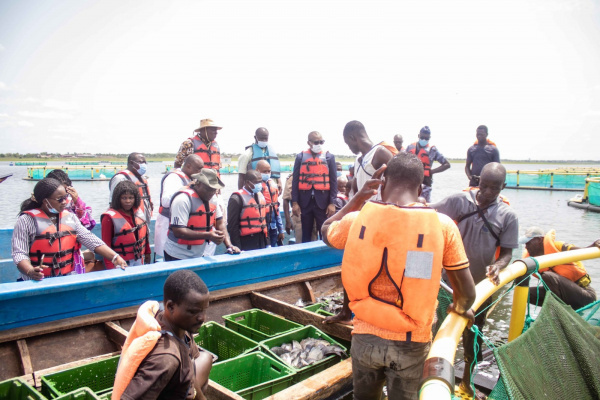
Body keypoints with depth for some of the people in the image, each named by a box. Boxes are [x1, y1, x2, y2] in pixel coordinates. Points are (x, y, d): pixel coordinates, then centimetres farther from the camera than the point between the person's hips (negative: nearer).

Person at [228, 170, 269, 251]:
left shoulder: (261, 196, 14)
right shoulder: (237, 199, -10)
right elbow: (232, 226, -13)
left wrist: (266, 242, 13)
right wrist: (237, 247, -15)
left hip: (261, 242, 7)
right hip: (246, 243, -7)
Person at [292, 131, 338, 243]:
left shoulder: (329, 157, 5)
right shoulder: (300, 157, 6)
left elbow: (333, 181, 2)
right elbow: (295, 180, 4)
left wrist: (332, 203, -4)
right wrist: (294, 202, -2)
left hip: (323, 200, -1)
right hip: (305, 201, 1)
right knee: (305, 234, 10)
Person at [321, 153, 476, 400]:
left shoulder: (357, 219, -9)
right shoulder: (442, 226, -11)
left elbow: (326, 231, 14)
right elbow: (467, 295, -5)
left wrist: (359, 197, 13)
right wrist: (460, 309, 18)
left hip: (365, 338, 1)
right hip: (410, 343, -1)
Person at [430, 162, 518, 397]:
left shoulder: (508, 215, -7)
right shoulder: (460, 200, -10)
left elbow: (507, 251, -3)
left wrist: (498, 266, -24)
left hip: (482, 284, 1)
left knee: (473, 334, 18)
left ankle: (467, 379, 41)